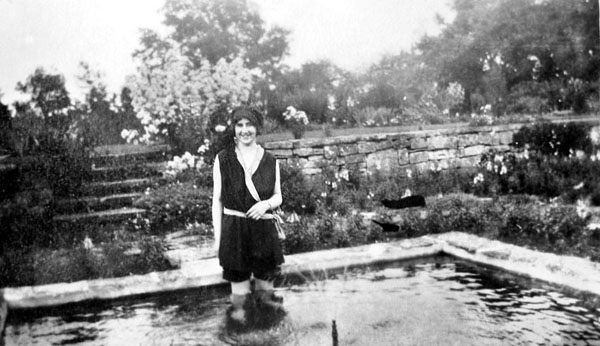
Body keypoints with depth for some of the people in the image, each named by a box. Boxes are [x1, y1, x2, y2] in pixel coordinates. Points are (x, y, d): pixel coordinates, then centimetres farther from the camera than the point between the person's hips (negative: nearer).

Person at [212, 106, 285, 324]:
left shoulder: (270, 161, 3)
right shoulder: (223, 159, -1)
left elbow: (278, 196, 10)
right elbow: (217, 200, 1)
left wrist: (266, 203, -13)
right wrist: (217, 236, -1)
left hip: (263, 226, 2)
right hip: (234, 226, -2)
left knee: (266, 271, 15)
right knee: (238, 273, 8)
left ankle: (264, 297, 41)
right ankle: (239, 306, 30)